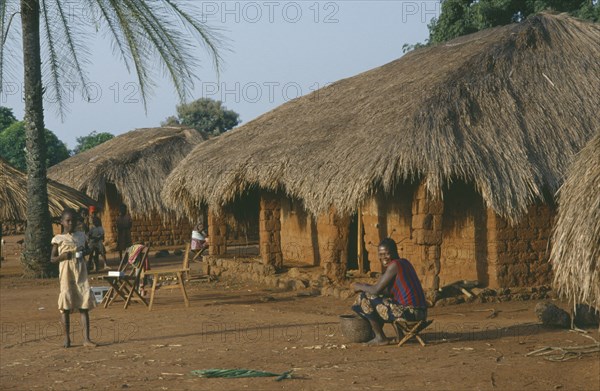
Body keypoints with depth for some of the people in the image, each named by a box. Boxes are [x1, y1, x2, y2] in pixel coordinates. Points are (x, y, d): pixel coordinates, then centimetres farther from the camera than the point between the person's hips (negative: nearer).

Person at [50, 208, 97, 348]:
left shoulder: (81, 236, 11)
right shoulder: (58, 239, 1)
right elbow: (52, 259, 4)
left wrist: (82, 254, 1)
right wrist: (63, 256, -16)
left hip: (81, 273, 3)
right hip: (66, 273, -3)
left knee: (84, 305, -3)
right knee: (66, 306, -2)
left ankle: (86, 338, -3)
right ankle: (67, 338, 7)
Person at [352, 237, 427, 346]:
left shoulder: (394, 265, -12)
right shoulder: (404, 262, 16)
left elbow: (376, 290, -13)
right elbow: (388, 291, 19)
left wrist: (360, 287, 5)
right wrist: (366, 286, 12)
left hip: (409, 313, -10)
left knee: (365, 297, -4)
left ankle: (380, 337, 0)